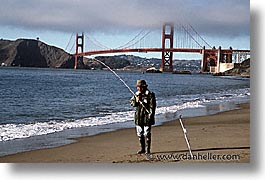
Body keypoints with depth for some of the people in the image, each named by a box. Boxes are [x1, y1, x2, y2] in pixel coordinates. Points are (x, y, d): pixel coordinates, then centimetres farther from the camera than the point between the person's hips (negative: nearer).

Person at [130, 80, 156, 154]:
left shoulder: (150, 95, -8)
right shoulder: (137, 94, 9)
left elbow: (152, 106, -10)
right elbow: (131, 103, 12)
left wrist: (151, 115, -16)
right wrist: (136, 101, -9)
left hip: (147, 117, -6)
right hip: (138, 117, 6)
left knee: (147, 134, -4)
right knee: (139, 134, 10)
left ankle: (147, 149, 3)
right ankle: (142, 149, 20)